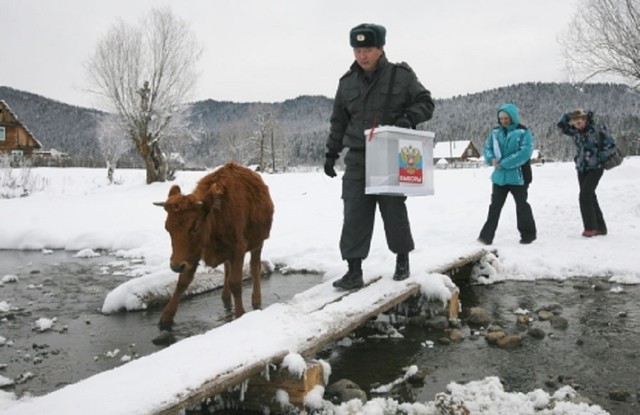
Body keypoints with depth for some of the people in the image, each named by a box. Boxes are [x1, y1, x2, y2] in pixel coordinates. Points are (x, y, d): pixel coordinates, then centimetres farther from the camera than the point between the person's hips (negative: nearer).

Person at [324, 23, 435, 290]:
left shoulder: (401, 75, -3)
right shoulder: (347, 82, 7)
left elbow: (426, 103, 2)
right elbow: (339, 121, 15)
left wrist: (408, 119, -17)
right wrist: (331, 153, 13)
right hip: (357, 158, 3)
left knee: (394, 210, 6)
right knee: (354, 215, -2)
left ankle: (402, 260, 27)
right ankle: (354, 271, 3)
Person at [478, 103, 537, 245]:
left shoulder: (523, 133, -10)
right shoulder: (495, 132, 6)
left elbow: (524, 153, -19)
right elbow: (487, 148, 9)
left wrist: (504, 163, -22)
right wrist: (492, 159, -14)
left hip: (518, 176, -4)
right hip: (499, 176, 4)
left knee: (522, 205, 9)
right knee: (495, 206, 6)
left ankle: (528, 234, 24)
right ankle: (486, 236, 8)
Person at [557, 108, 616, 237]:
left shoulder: (597, 129, -10)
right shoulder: (575, 131, 5)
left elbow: (611, 145, -9)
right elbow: (561, 125, 7)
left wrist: (599, 158, -13)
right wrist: (570, 115, -5)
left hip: (595, 168, -6)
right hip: (582, 169, 6)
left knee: (585, 196, -16)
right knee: (590, 197, 8)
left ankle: (590, 227, -8)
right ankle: (600, 227, 18)